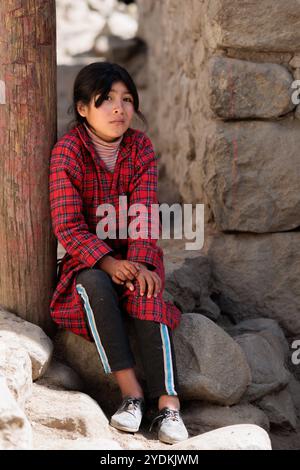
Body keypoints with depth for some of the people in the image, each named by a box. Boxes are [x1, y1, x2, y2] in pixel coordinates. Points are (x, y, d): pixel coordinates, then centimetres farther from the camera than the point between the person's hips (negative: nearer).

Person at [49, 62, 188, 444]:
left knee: (145, 293, -30)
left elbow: (144, 214, -11)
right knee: (95, 285, -35)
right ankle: (130, 391, -33)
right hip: (87, 256, -1)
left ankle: (168, 403, -34)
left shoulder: (141, 148, -3)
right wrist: (108, 262, -32)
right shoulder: (67, 152, -12)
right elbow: (67, 225, -18)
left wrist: (139, 263, -29)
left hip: (134, 255, 2)